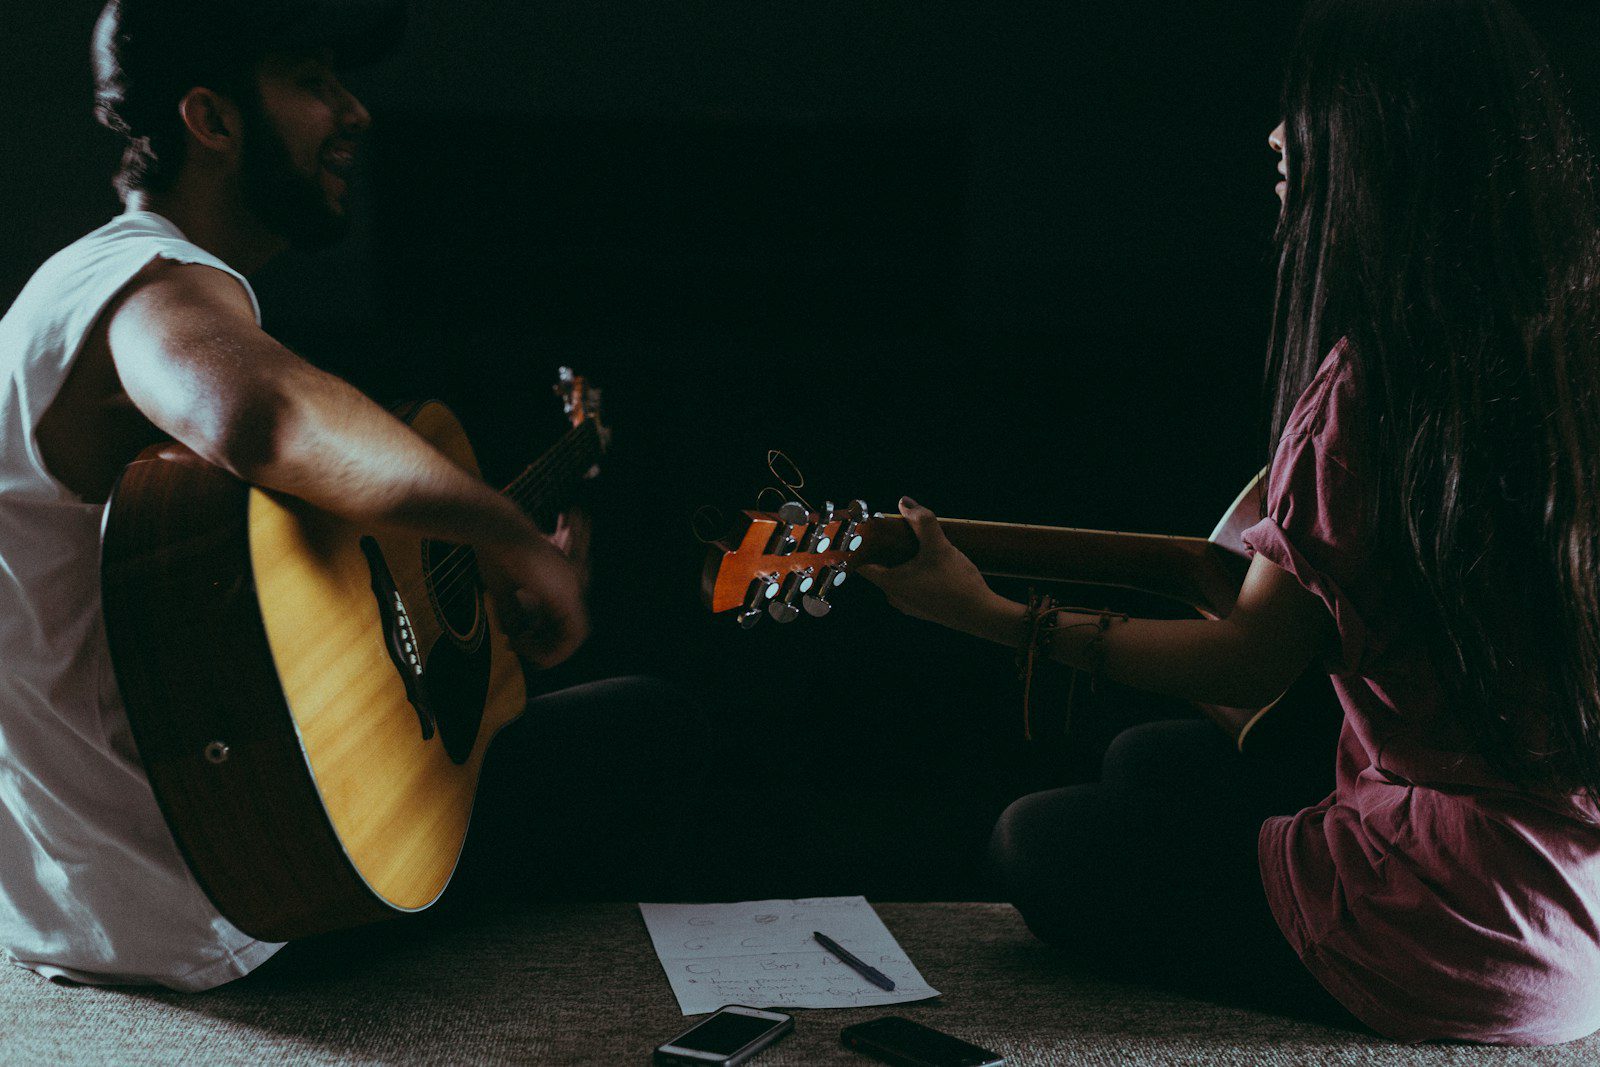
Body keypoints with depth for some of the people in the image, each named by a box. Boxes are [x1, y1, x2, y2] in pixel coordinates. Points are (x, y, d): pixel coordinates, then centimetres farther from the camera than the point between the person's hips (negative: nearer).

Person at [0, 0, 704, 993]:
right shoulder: (162, 287, -20)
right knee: (648, 724, -5)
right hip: (180, 925, -11)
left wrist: (513, 564, 17)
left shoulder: (89, 282, 15)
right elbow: (262, 410, -47)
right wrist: (508, 537, -32)